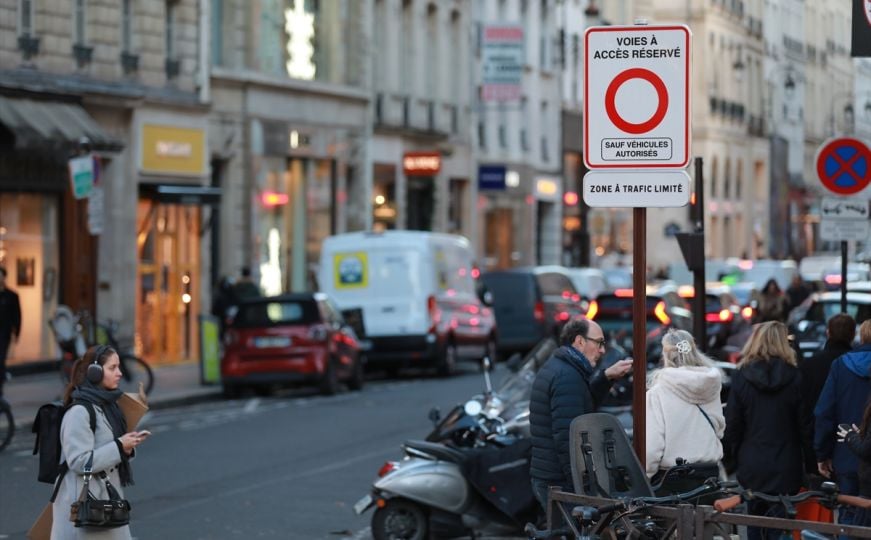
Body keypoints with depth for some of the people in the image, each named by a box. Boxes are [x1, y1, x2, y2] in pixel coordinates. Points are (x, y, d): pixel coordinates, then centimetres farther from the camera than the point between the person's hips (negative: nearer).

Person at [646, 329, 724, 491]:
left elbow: (651, 446, -14)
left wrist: (642, 478, -5)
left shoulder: (658, 393, -11)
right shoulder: (711, 387, 5)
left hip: (673, 479, -5)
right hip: (710, 474, 5)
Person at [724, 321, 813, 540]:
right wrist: (809, 460, 5)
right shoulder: (794, 377, -6)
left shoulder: (741, 376, -4)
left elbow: (732, 425, -1)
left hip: (752, 464, 1)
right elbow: (804, 424, -4)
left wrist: (735, 456, 11)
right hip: (786, 467, -1)